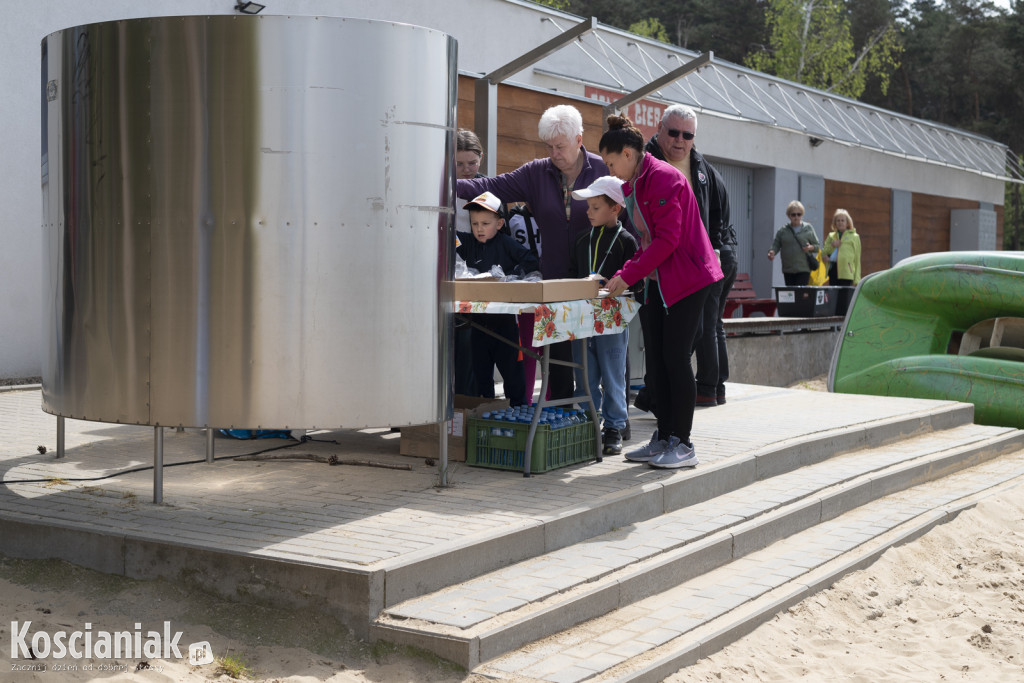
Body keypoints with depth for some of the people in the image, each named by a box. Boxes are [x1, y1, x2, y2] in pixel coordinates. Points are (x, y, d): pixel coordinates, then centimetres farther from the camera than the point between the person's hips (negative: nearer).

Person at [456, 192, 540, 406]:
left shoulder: (506, 243, -5)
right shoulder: (468, 243, 7)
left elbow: (532, 262, -11)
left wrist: (510, 275, -17)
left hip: (505, 318, -4)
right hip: (479, 318, 5)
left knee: (510, 366, 3)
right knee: (480, 366, 12)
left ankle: (518, 408, 13)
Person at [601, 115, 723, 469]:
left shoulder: (663, 178, -16)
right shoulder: (633, 185, 15)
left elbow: (667, 239, -22)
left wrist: (627, 276, -20)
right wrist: (625, 274, 4)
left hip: (686, 279, -10)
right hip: (657, 281, 10)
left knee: (675, 357, -8)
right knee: (655, 359, 8)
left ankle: (682, 444, -2)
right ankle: (664, 437, 15)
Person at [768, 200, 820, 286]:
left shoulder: (808, 228, 6)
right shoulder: (783, 230, 7)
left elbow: (817, 246, 10)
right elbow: (776, 244, 5)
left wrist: (811, 248, -12)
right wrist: (772, 252, -17)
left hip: (803, 269, -2)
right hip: (788, 269, 2)